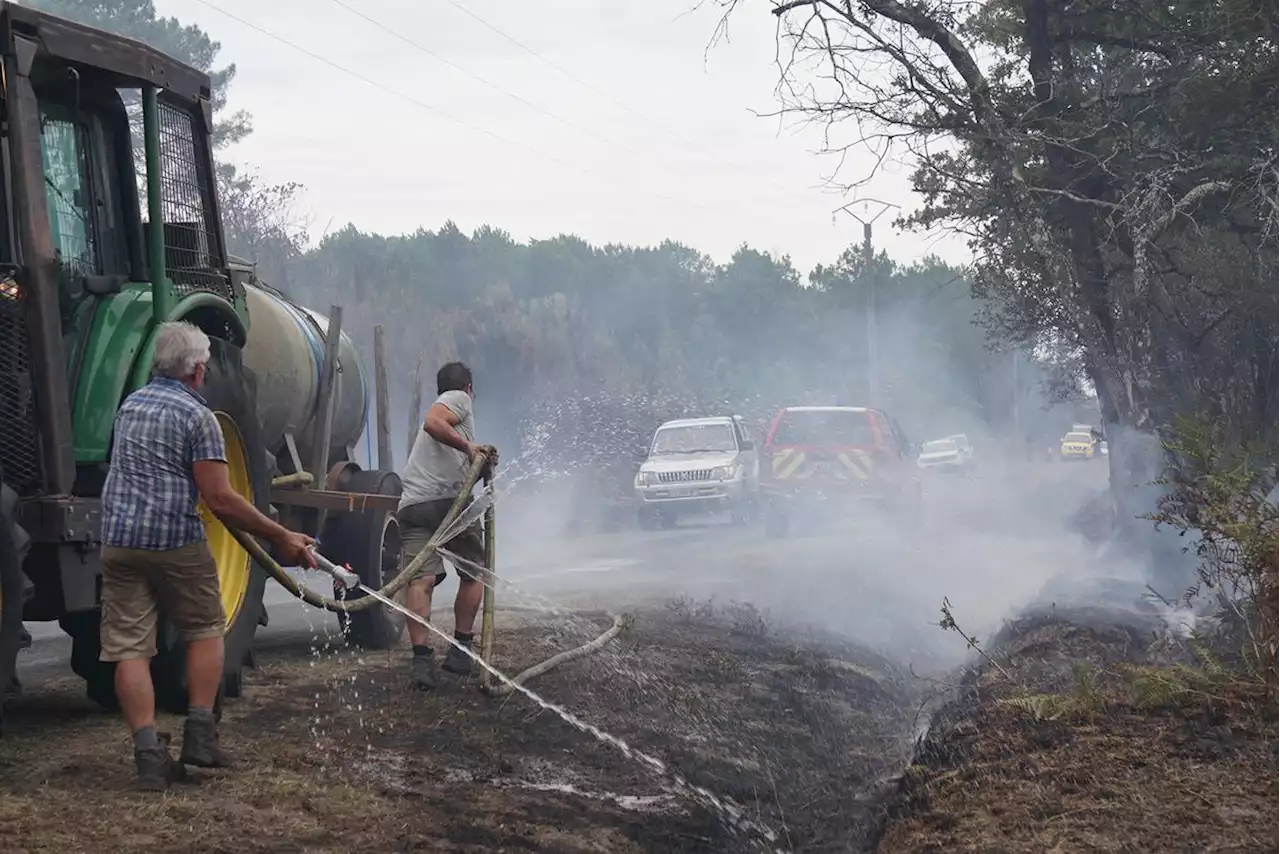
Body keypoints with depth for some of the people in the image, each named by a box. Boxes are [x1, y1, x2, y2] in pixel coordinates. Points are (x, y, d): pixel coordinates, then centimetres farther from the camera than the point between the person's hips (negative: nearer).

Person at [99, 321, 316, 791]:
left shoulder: (130, 405, 14)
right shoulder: (196, 416, -9)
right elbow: (220, 499, -14)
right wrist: (281, 537, -9)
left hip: (119, 540, 5)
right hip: (176, 542, -5)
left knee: (129, 647, 2)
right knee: (205, 630, 16)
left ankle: (148, 753, -6)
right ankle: (200, 734, 9)